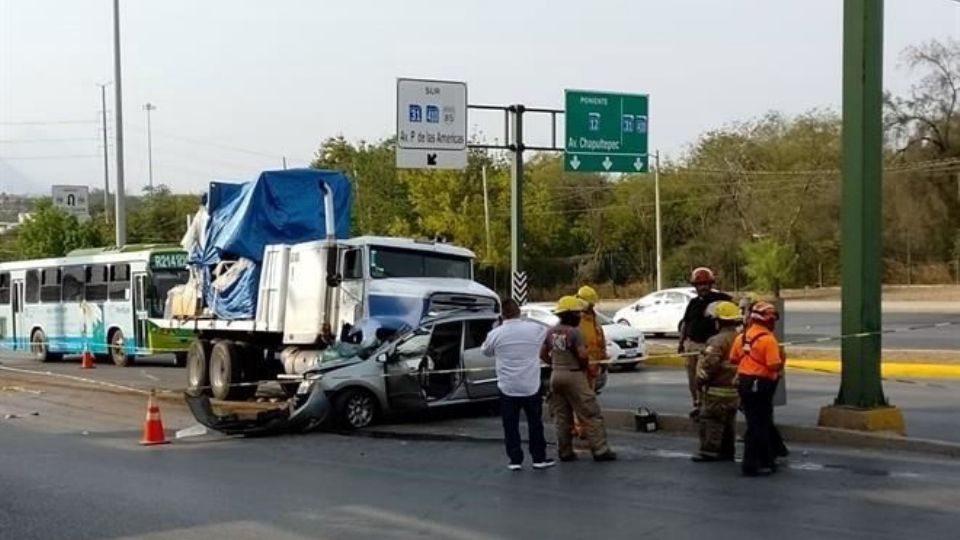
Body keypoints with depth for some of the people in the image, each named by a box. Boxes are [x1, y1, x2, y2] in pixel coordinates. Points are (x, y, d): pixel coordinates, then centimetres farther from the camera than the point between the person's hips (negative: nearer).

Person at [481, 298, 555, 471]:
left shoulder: (496, 334, -9)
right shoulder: (535, 329, -6)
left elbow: (485, 351, 9)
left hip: (507, 387, -1)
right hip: (531, 386, 1)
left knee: (511, 425, 8)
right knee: (535, 424, 12)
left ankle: (515, 460, 8)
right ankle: (539, 458, 17)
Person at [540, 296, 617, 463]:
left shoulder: (551, 332, 6)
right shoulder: (574, 332, -15)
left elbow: (543, 354, 12)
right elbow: (583, 355, -22)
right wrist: (584, 367, -4)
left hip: (556, 375, 7)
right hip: (573, 375, -7)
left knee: (562, 417, 12)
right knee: (591, 415, -1)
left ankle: (565, 452, 15)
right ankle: (600, 450, -1)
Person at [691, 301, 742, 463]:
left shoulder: (718, 341, -18)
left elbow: (708, 363, -22)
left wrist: (701, 379, -7)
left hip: (717, 389, -8)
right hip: (735, 388, 8)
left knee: (710, 419, -1)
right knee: (728, 421, 15)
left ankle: (708, 451, -1)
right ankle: (726, 451, 20)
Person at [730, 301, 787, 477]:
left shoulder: (741, 337, 8)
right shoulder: (768, 339, -15)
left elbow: (733, 360, 10)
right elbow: (774, 366, -21)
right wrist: (782, 359, -2)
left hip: (743, 381, 8)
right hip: (760, 384, -8)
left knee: (764, 421, 19)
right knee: (757, 426, -2)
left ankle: (768, 460, 29)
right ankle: (751, 465, 0)